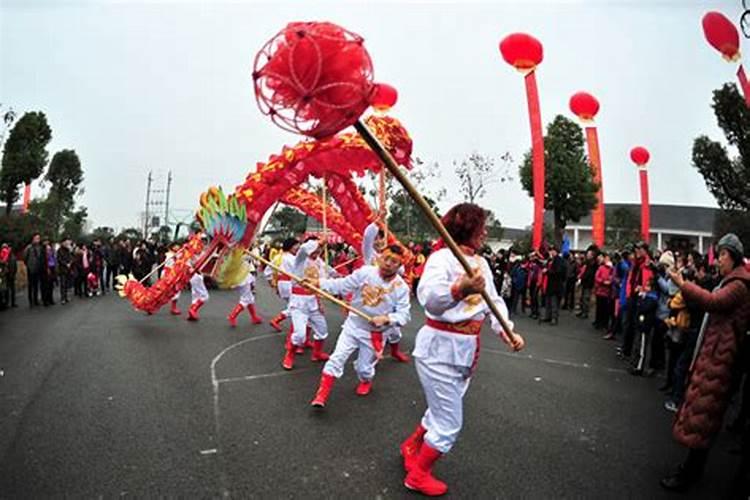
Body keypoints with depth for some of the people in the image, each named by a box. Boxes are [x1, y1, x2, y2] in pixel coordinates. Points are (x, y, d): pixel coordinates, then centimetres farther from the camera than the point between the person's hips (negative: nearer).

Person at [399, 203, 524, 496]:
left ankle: (411, 447, 50)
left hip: (466, 349, 8)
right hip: (440, 348, -8)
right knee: (450, 423, 2)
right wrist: (460, 289, -56)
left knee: (442, 411, 25)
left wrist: (505, 330, -6)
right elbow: (429, 298, -38)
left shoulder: (481, 263, 6)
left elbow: (494, 301, 10)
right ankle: (418, 475, 25)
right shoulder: (442, 257, -20)